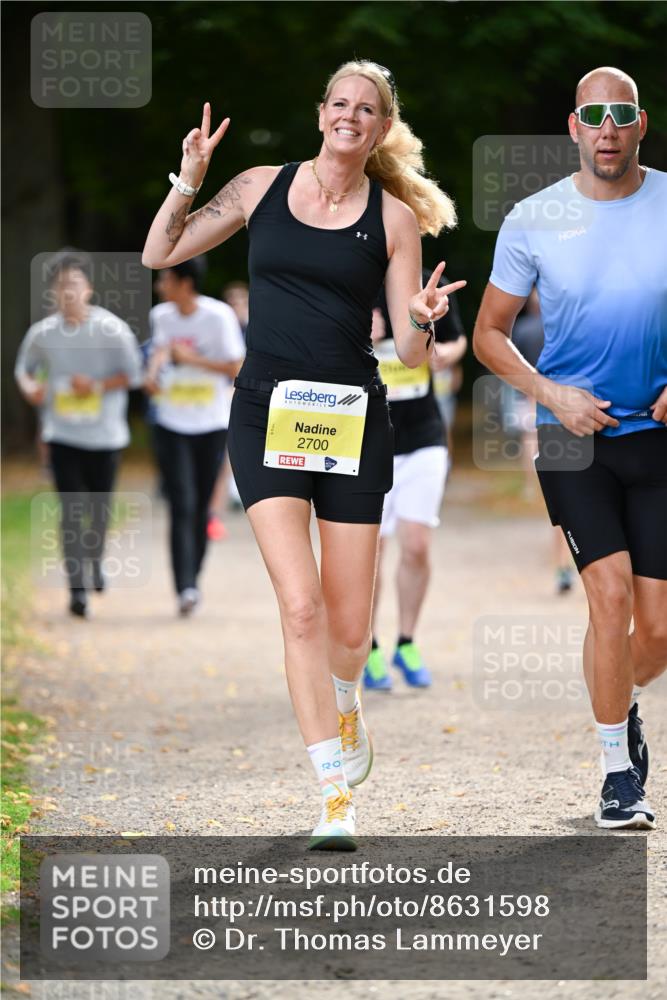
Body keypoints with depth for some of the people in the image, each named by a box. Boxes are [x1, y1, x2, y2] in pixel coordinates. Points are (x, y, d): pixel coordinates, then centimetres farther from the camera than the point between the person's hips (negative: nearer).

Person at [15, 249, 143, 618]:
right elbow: (24, 369, 14)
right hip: (62, 434, 0)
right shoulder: (42, 333, -2)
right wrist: (30, 388, -8)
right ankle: (77, 588, -8)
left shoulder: (111, 328, -7)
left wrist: (98, 386, -17)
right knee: (71, 510, -9)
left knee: (99, 508, 11)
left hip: (105, 434, 0)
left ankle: (95, 562, 41)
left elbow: (132, 374, -2)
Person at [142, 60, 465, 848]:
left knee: (348, 625, 4)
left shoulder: (394, 216, 4)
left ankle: (343, 709, 42)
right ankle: (336, 800, -13)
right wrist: (189, 182, -2)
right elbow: (159, 255, 12)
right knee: (300, 603, -16)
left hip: (354, 418, 1)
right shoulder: (263, 188, 6)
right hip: (268, 412, -1)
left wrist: (421, 320, -20)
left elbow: (409, 353, 2)